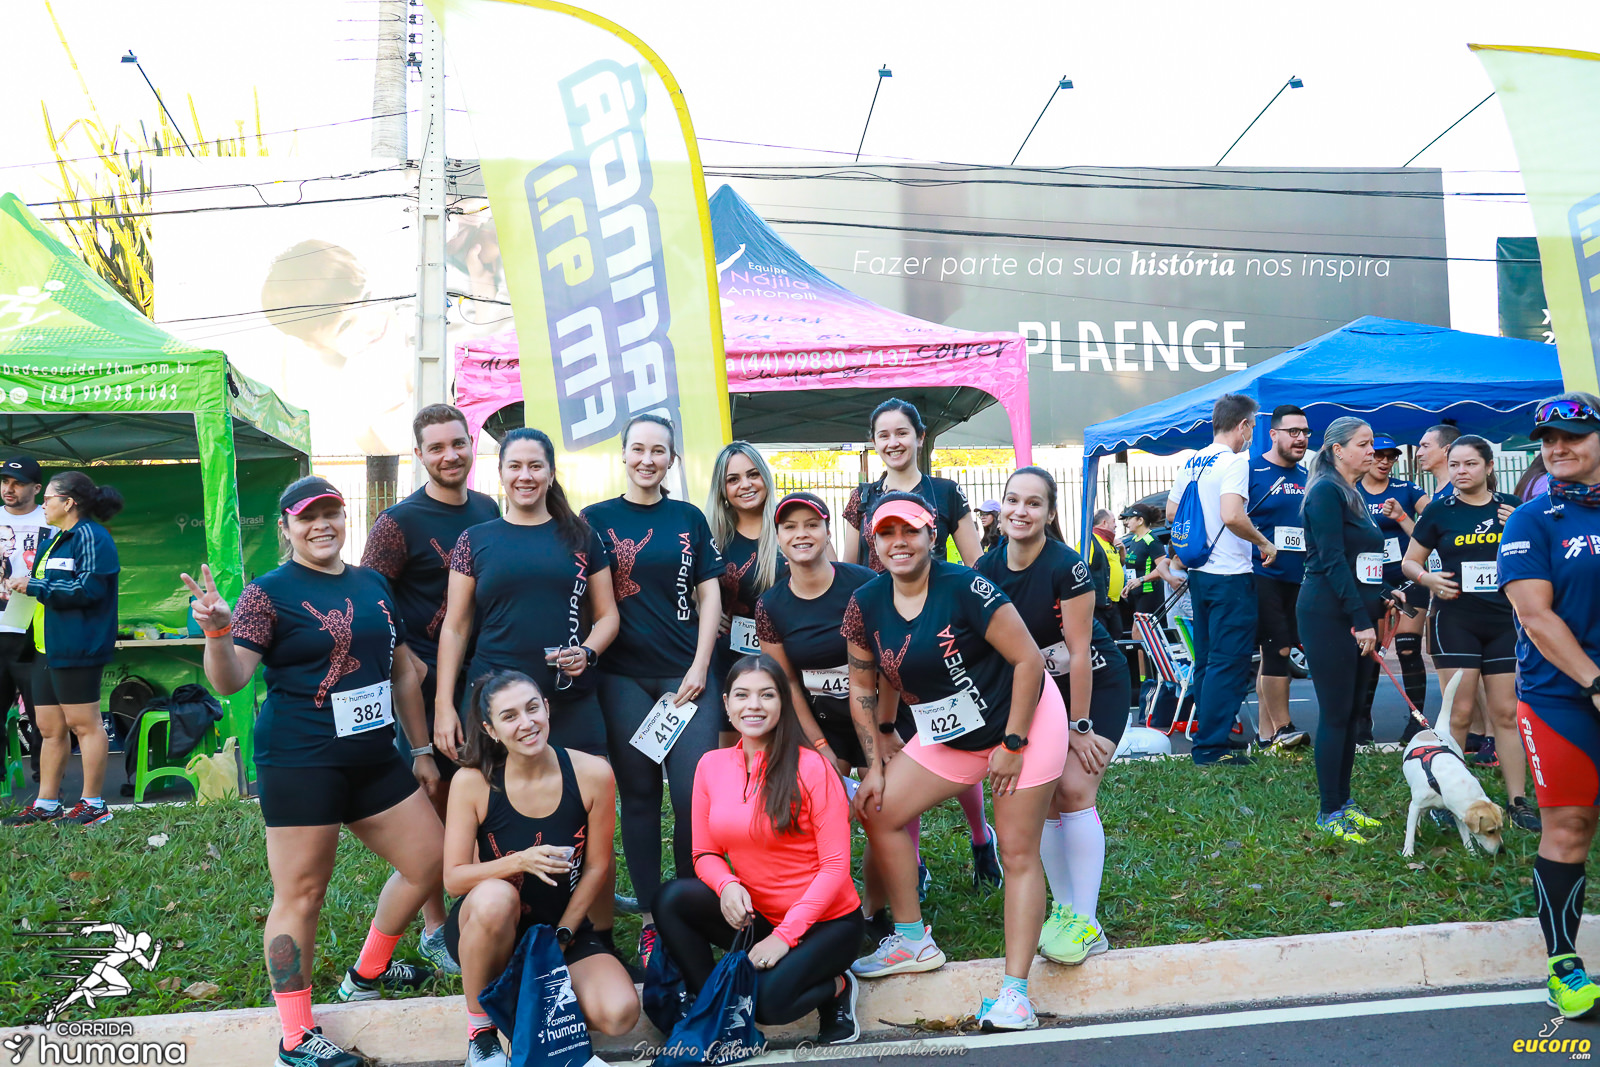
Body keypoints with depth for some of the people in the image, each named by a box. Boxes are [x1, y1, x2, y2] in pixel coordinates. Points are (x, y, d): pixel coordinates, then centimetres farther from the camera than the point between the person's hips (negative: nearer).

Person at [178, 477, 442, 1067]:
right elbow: (229, 681, -13)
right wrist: (217, 629, -32)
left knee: (430, 859, 12)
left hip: (374, 758, 7)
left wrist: (421, 748, 17)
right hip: (300, 764, -7)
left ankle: (368, 972, 33)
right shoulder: (270, 592, -6)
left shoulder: (373, 585, 11)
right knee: (301, 893, 0)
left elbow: (402, 671, 16)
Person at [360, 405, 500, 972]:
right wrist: (410, 665, -13)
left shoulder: (488, 510, 9)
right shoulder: (399, 521, -9)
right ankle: (434, 927, 16)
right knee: (434, 801, 3)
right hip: (430, 682, -5)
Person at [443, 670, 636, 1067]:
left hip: (564, 928, 2)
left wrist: (559, 938, -7)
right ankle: (480, 1026, -11)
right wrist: (520, 862, -32)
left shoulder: (592, 773, -12)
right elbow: (453, 879, -15)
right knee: (495, 896, -38)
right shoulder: (472, 782, -15)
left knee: (619, 1014, -23)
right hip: (487, 925, -1)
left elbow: (596, 868, -3)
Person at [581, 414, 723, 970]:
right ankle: (650, 919, 15)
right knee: (639, 795, 5)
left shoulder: (690, 519, 9)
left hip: (685, 674, 1)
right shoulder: (596, 519, 6)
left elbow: (709, 595, 7)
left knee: (696, 795, -7)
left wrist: (699, 668, -1)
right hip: (623, 678, 0)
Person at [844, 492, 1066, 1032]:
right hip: (948, 737, 7)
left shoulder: (965, 588, -24)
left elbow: (1028, 659, -20)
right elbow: (862, 687, 4)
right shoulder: (866, 604, -7)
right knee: (879, 812, 4)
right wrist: (876, 765, 2)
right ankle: (913, 941, 20)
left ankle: (1015, 989, 3)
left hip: (1024, 723, -6)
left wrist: (1012, 744, -18)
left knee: (1019, 851, -4)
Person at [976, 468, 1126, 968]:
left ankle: (1086, 923, -10)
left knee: (1075, 789, -15)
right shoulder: (988, 567, -7)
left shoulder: (1066, 566, -24)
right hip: (1040, 688, 6)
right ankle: (1063, 907, 14)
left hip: (1096, 686, -5)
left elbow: (1078, 651, -21)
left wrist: (1079, 726, -18)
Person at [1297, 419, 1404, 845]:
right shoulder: (1326, 491, -10)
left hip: (1357, 614, 9)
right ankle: (1330, 813, 3)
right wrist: (1361, 619, -19)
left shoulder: (1354, 495, 18)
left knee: (1351, 711, 12)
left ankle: (1343, 800, 21)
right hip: (1329, 615, -9)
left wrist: (1384, 594, 8)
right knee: (1336, 712, -5)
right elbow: (1332, 560, -17)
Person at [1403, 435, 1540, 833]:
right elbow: (1409, 562, 6)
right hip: (1455, 619, -2)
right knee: (1459, 713, -1)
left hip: (1504, 620, 2)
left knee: (1507, 713, 5)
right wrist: (1429, 578, -15)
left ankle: (1518, 801, 12)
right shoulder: (1440, 510, 1)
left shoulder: (1511, 507, 6)